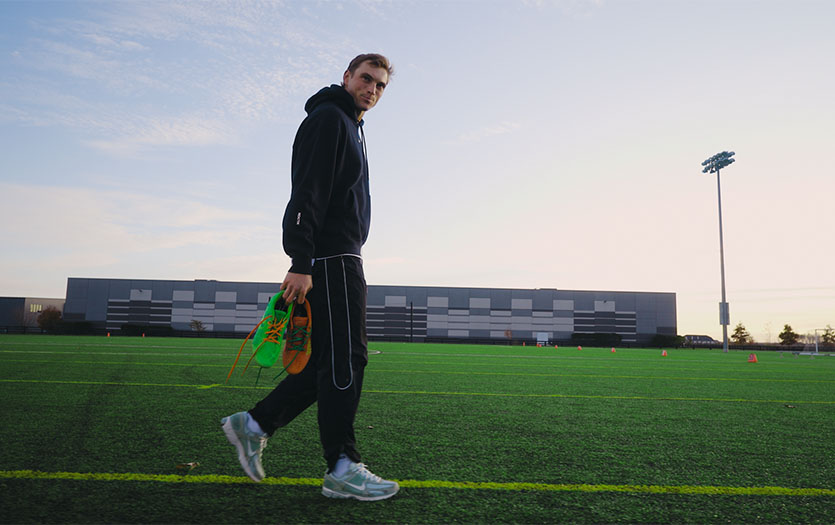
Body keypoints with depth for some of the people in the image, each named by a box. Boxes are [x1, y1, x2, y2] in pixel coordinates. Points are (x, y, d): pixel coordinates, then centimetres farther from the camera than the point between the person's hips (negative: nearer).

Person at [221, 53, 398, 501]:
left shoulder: (349, 127, 27)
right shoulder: (328, 118, -6)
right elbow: (307, 194, -18)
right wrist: (301, 264, -25)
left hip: (339, 259, 10)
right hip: (330, 259, -10)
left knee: (332, 360, 10)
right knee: (344, 359, -9)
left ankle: (254, 424, 16)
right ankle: (341, 469, -2)